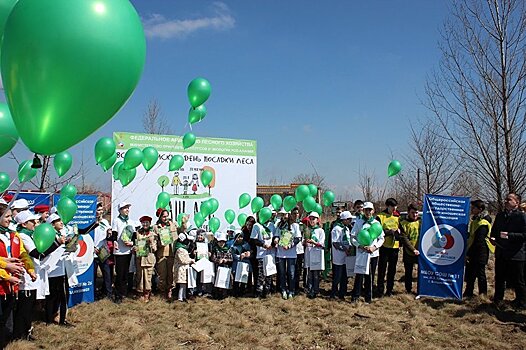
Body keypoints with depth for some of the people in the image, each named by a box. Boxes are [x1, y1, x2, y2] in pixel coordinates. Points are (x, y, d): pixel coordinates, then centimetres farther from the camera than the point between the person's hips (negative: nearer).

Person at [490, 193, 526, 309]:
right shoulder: (500, 215, 12)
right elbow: (494, 230, 20)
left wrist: (509, 236, -25)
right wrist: (493, 238, -1)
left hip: (516, 255, -6)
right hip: (501, 254, 6)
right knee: (499, 279, 16)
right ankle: (498, 300, 30)